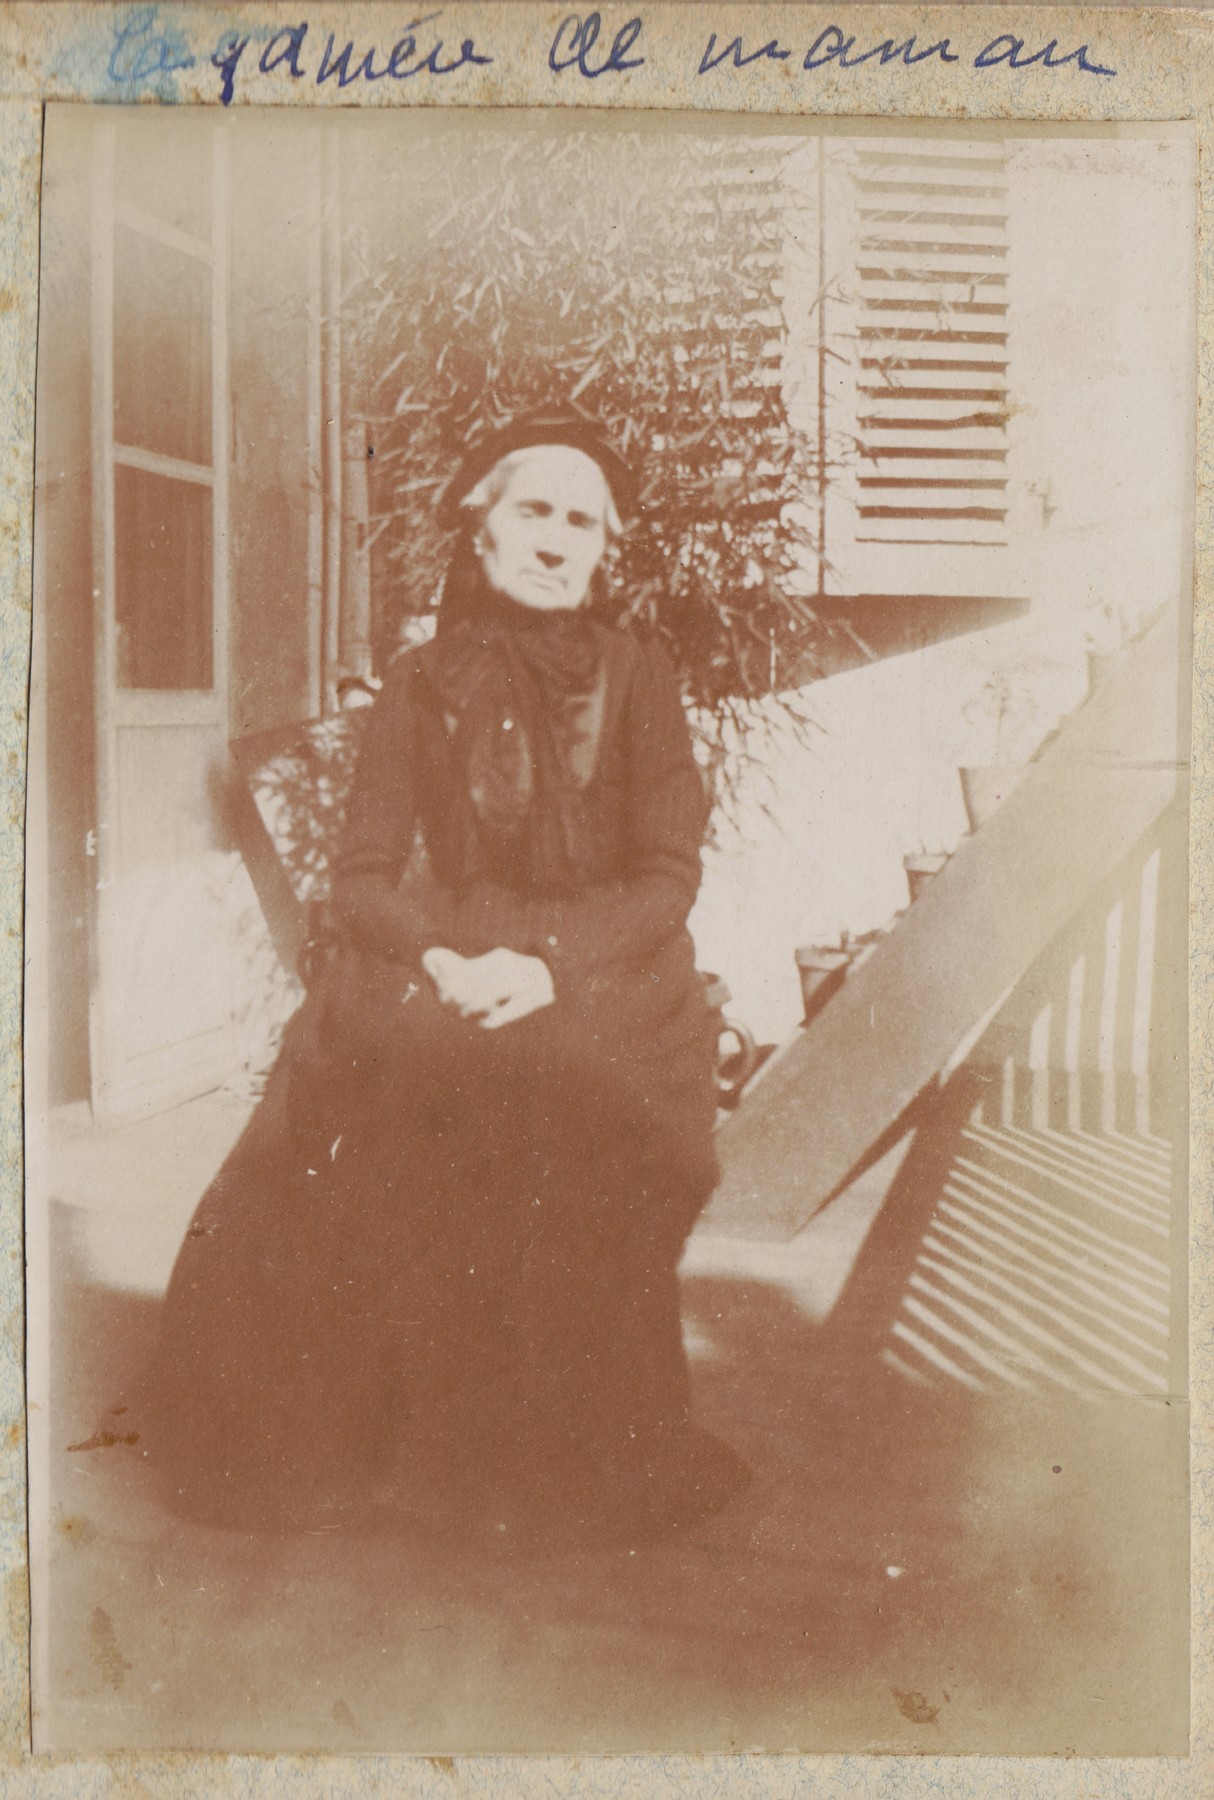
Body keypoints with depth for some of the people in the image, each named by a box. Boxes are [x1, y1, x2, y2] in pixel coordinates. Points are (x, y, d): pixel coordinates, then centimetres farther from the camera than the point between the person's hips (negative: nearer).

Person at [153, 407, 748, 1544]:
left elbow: (667, 877, -1)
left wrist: (547, 959, -18)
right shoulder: (421, 686, 10)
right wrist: (444, 957, -16)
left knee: (553, 1115, -32)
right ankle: (360, 1450, -8)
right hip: (436, 970, 2)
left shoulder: (636, 681, 8)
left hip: (603, 976, -1)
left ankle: (547, 1469, -13)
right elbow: (363, 877, 4)